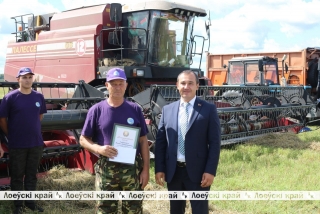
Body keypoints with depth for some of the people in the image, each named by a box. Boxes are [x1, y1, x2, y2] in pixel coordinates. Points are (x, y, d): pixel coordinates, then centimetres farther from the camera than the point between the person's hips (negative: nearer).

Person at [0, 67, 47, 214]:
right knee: (17, 176, 8)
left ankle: (30, 202, 29)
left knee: (32, 175, 15)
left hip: (36, 143, 4)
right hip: (17, 145, -3)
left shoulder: (39, 97, 2)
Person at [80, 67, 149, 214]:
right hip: (106, 169, -1)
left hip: (132, 168, 1)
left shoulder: (135, 110, 3)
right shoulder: (96, 110, -1)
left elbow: (143, 141, 5)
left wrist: (145, 169, 0)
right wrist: (98, 148, -17)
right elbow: (83, 139, 3)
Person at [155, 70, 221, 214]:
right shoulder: (167, 110, 6)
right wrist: (159, 169, 1)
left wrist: (210, 171, -11)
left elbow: (215, 142, -5)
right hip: (173, 171, 3)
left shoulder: (208, 109, -3)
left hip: (198, 171, -3)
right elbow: (160, 141, 7)